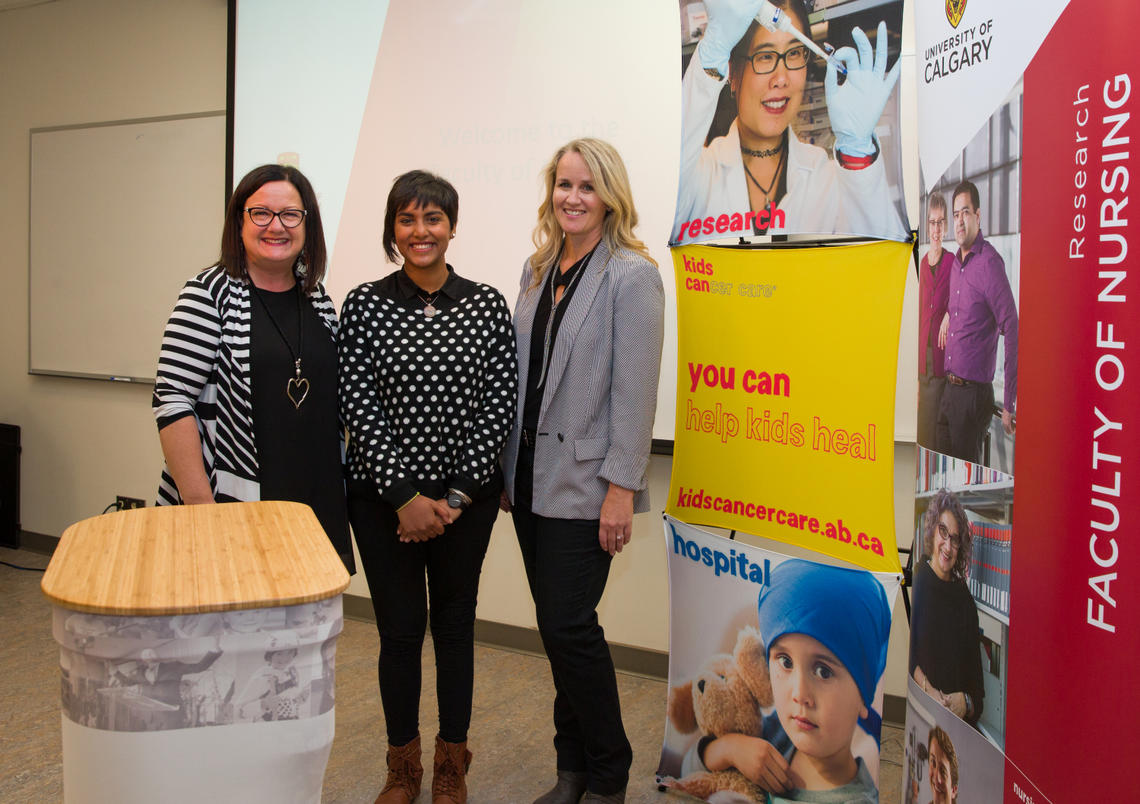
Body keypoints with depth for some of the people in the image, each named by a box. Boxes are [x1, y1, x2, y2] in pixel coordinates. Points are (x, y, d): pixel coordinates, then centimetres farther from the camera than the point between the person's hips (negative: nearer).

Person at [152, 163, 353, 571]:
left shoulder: (317, 299, 10)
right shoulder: (210, 293, -6)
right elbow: (172, 402, -12)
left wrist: (339, 488, 11)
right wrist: (200, 506, -16)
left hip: (314, 506, 5)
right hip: (229, 506, -5)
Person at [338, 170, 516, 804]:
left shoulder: (488, 304, 0)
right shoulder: (365, 305, -3)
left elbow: (500, 407, -3)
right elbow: (360, 409, -7)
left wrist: (455, 497, -9)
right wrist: (404, 496, -12)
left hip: (467, 497, 1)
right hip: (385, 499, -1)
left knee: (455, 623, 11)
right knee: (400, 628, 5)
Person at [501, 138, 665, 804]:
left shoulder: (631, 275, -8)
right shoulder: (538, 270, 12)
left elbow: (635, 390, -13)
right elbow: (523, 378, 14)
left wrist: (622, 487, -17)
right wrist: (509, 470, 13)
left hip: (584, 484, -6)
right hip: (532, 477, 7)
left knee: (570, 625, -5)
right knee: (555, 625, 11)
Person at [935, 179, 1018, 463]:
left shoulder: (990, 263, -15)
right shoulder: (956, 263, 11)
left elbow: (1012, 330, -19)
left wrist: (1009, 405, -21)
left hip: (974, 393, -8)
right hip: (948, 391, 8)